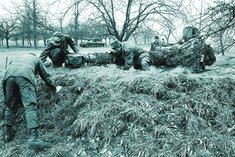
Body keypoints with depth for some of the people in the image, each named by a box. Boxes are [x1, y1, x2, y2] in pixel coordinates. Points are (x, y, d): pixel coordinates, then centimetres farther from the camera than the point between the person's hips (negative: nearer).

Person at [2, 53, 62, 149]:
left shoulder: (16, 58, 44)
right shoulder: (36, 59, 35)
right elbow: (45, 76, 34)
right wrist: (54, 88, 46)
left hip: (8, 75, 4)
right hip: (25, 75, -4)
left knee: (10, 106, 17)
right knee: (30, 106, -10)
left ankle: (8, 134, 22)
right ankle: (33, 137, -20)